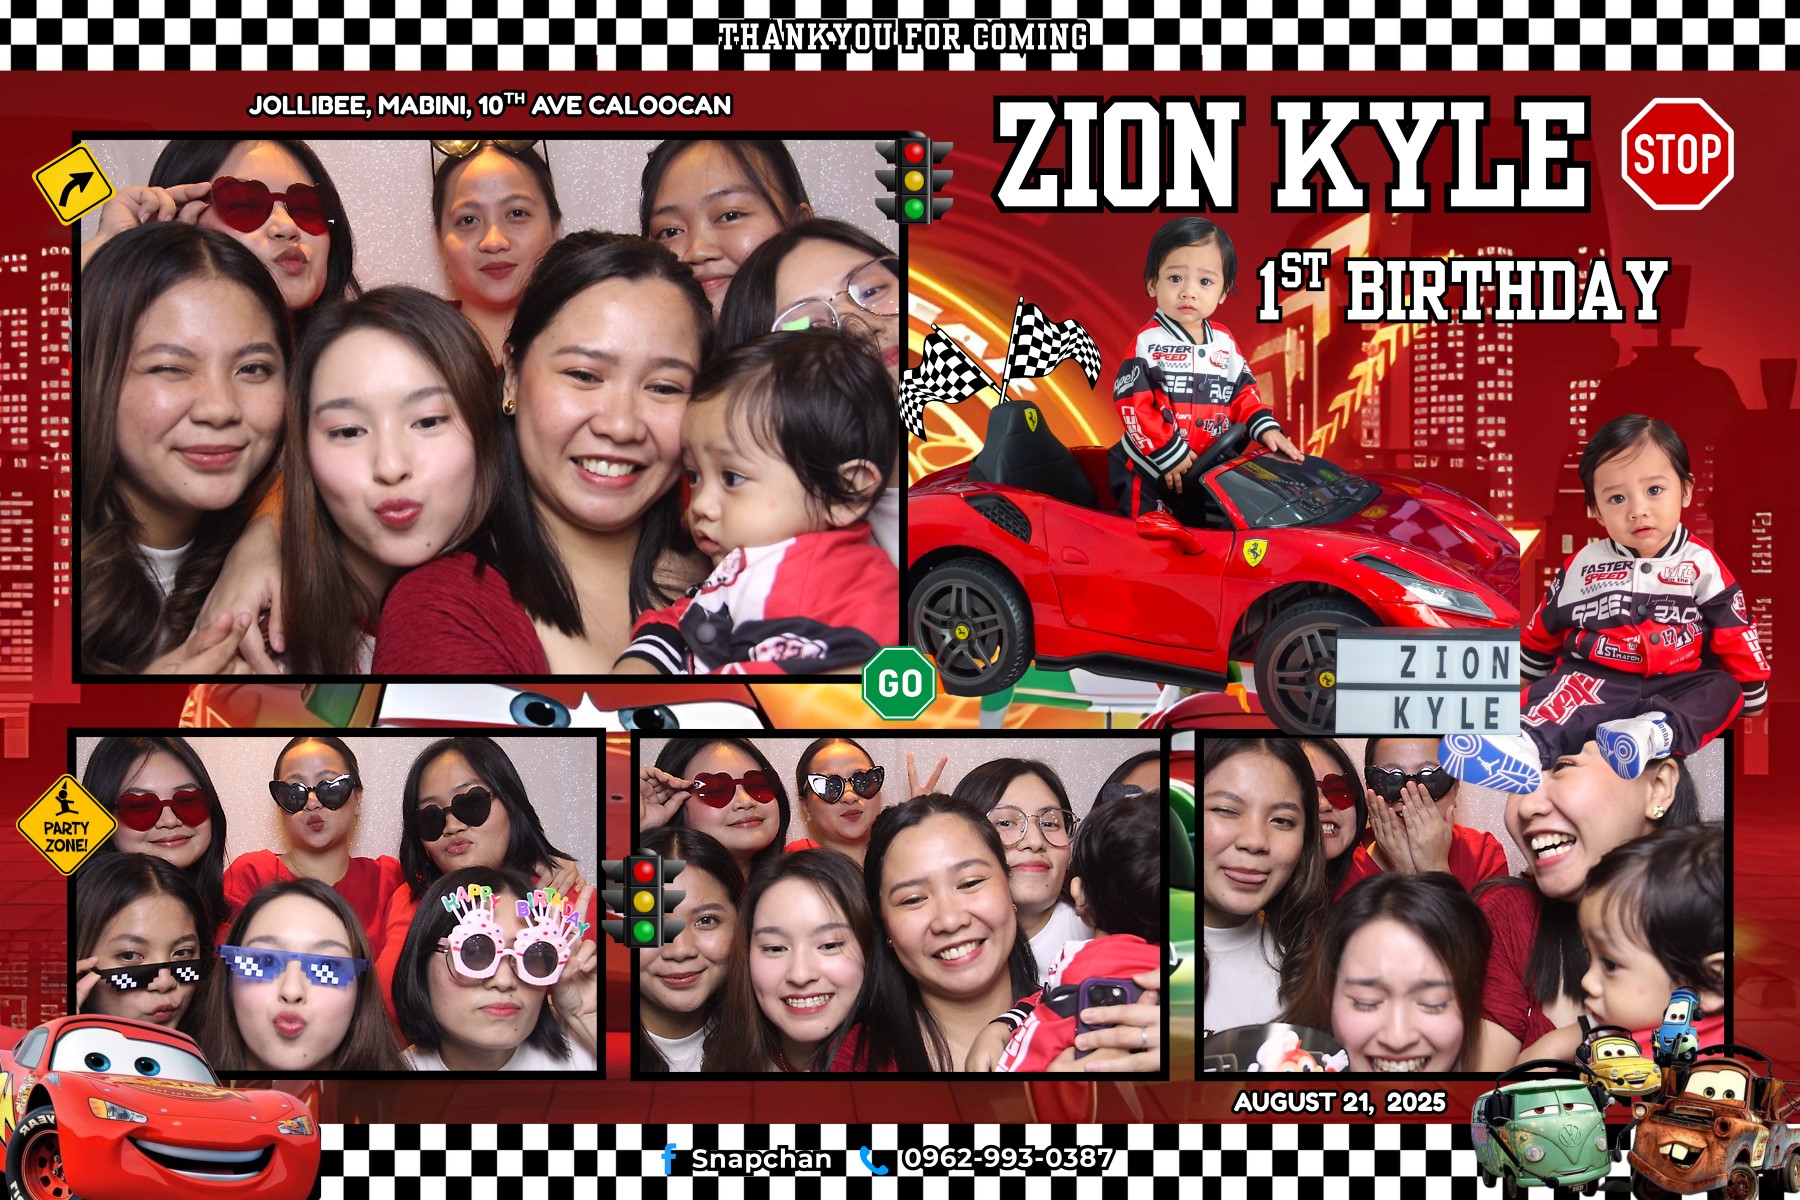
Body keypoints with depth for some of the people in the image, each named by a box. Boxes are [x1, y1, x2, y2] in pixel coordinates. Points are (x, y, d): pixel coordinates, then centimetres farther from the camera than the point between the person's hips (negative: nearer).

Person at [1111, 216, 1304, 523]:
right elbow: (1132, 404, -18)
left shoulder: (1225, 343, 4)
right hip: (1151, 476, -5)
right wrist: (1169, 454, -21)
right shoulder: (1148, 342, -14)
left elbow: (1242, 393, 12)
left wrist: (1265, 428, -6)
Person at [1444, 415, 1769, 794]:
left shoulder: (1701, 565, 5)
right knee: (1563, 688, -31)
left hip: (1676, 684, 1)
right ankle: (1529, 744, -61)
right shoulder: (1583, 566, 9)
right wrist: (1517, 680, 24)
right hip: (1597, 678, -1)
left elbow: (1734, 634, 9)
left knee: (1723, 689, -26)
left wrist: (1751, 694, 12)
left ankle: (1657, 732, -51)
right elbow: (1545, 629, 20)